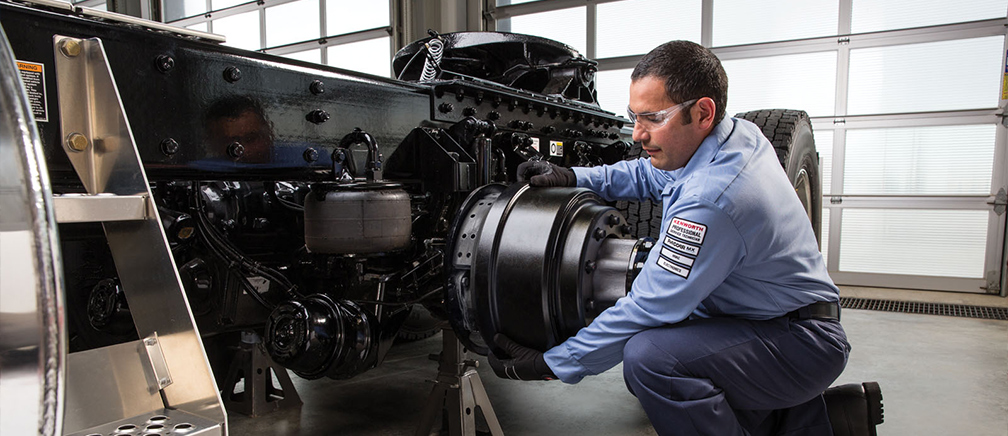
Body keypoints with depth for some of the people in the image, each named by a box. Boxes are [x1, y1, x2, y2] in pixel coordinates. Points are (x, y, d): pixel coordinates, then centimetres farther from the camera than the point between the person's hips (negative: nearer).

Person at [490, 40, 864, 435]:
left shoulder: (710, 201, -32)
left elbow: (648, 309, -28)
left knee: (648, 357, -30)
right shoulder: (736, 133, -1)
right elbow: (651, 176, 15)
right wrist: (574, 177, 1)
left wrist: (553, 365, -19)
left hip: (803, 343, -10)